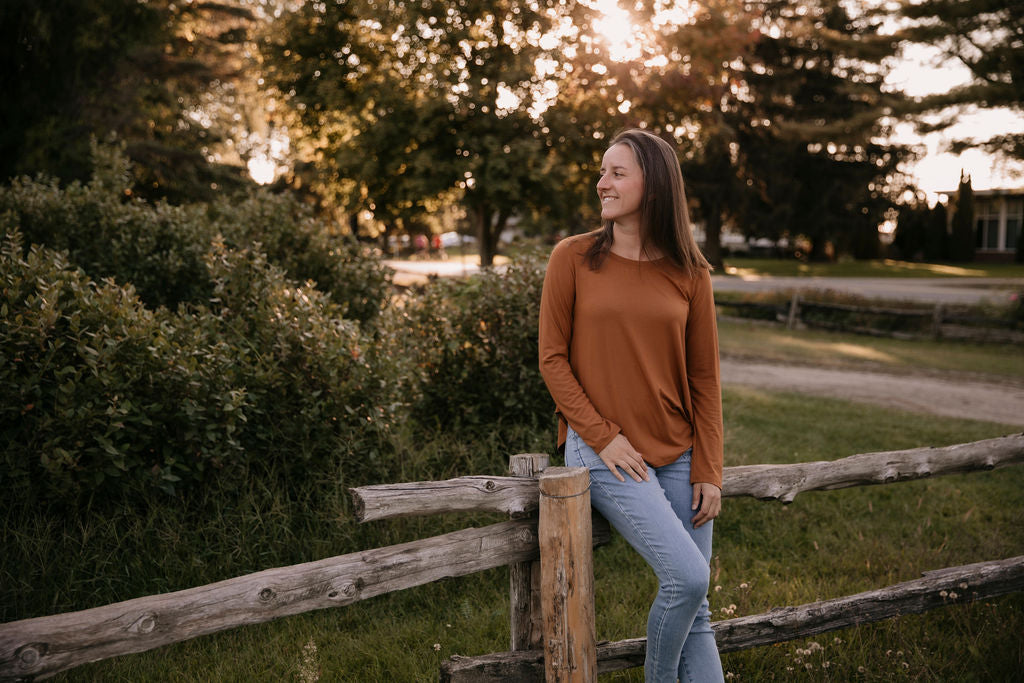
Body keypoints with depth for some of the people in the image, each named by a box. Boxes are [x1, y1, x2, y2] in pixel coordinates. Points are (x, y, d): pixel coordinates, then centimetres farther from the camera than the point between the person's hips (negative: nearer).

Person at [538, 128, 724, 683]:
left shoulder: (689, 272, 4)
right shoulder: (572, 258, -2)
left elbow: (704, 376, 6)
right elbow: (553, 358, -1)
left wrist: (708, 472, 1)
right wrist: (603, 437, -10)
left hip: (677, 453, 3)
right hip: (603, 452, -3)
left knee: (696, 608, 5)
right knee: (687, 577, -15)